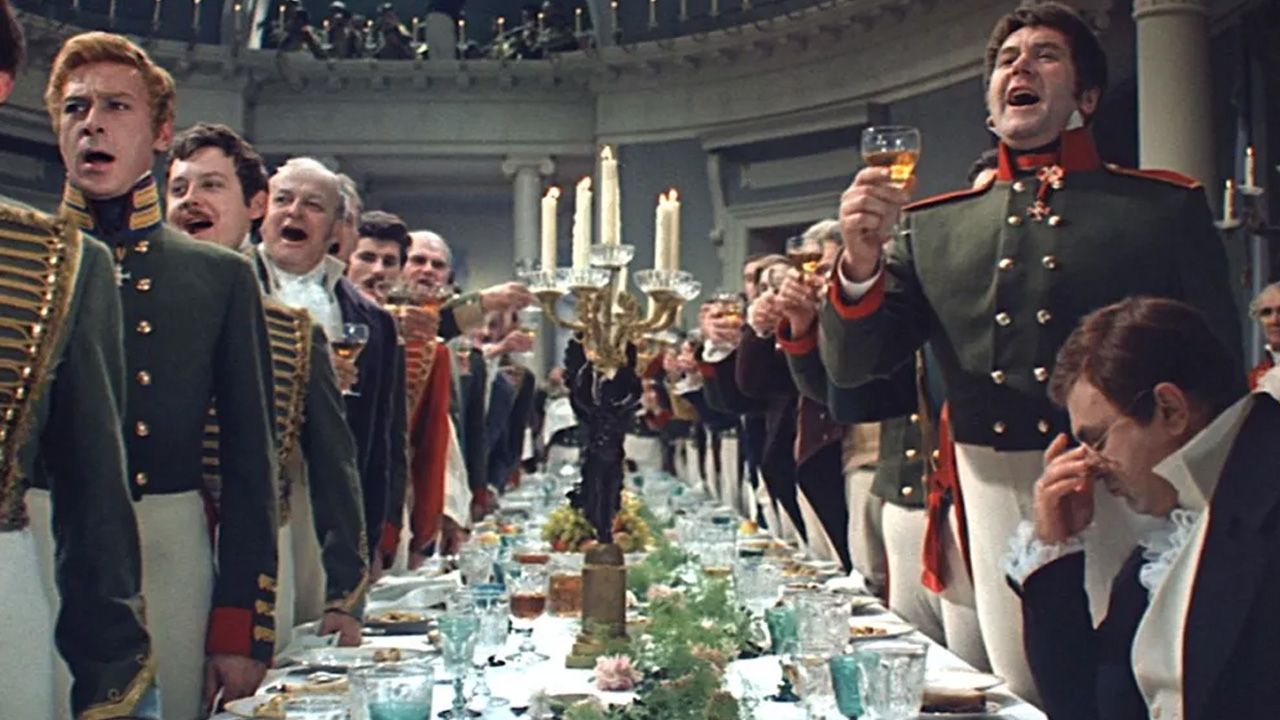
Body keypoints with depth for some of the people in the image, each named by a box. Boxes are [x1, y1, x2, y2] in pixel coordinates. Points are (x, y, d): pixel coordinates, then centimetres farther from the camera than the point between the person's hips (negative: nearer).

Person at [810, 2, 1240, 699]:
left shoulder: (1167, 206, 3)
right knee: (1020, 698, 12)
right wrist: (862, 262, -12)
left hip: (1128, 504, -2)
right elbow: (851, 367, 6)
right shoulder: (934, 227, 9)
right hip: (992, 506, 2)